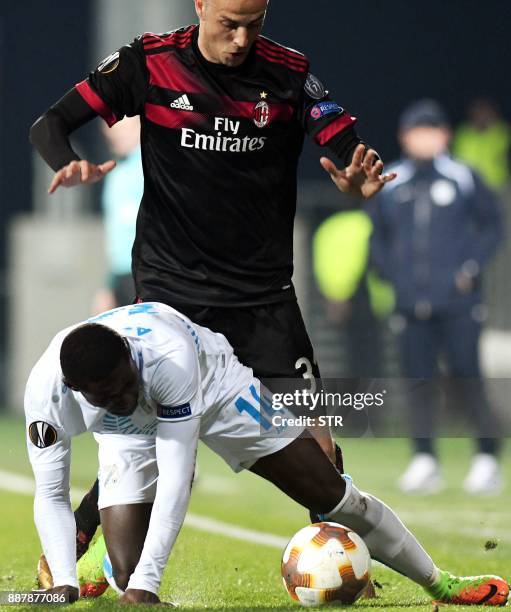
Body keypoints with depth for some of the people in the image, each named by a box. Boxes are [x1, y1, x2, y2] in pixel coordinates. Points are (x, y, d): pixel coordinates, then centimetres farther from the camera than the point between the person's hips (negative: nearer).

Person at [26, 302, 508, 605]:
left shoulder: (167, 351, -44)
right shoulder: (46, 389, -36)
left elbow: (175, 477, -41)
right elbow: (50, 495, -26)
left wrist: (147, 581, -46)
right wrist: (64, 587, -39)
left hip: (211, 383, -2)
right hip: (129, 436, 2)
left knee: (334, 494, 0)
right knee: (125, 578, -14)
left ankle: (438, 584, 19)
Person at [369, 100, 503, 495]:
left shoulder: (464, 178, 3)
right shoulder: (390, 186, 10)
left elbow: (492, 225, 8)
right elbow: (378, 236, 19)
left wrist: (471, 267, -4)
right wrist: (391, 273, 3)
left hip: (459, 303, -3)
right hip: (412, 306, 3)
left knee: (466, 382, -5)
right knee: (419, 381, 1)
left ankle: (487, 458, 5)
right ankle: (424, 460, 6)